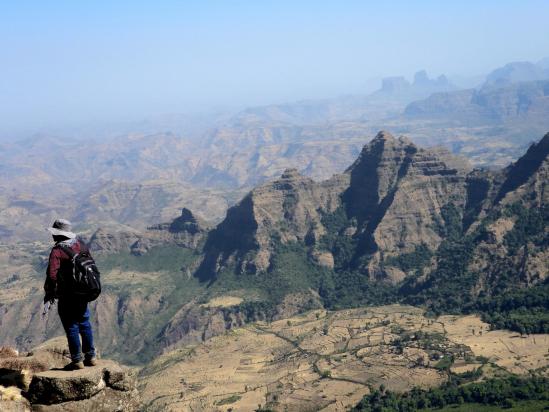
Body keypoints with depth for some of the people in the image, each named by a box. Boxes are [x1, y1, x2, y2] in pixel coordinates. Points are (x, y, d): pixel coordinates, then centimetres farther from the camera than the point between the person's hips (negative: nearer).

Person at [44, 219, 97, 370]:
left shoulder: (57, 251, -17)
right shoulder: (80, 245, 3)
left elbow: (52, 275, -21)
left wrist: (49, 294, -8)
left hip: (67, 296, -6)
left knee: (71, 327, 3)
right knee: (84, 324, 17)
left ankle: (77, 360, 8)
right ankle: (90, 357, 22)